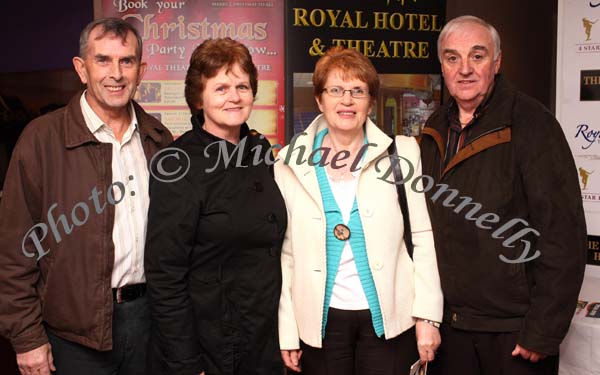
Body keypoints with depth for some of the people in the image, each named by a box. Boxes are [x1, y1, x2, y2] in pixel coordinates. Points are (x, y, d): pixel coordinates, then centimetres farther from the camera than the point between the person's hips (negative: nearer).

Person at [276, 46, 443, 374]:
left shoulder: (401, 152, -1)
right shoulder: (291, 162, 0)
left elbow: (422, 236, -1)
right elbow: (285, 252, 1)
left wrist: (428, 317, -5)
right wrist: (286, 332, 0)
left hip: (389, 318, 0)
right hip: (321, 320, 1)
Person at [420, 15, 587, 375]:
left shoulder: (531, 123, -13)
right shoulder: (435, 130, 5)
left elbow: (563, 233, -17)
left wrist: (544, 332, -17)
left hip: (514, 330, -5)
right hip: (449, 322, 5)